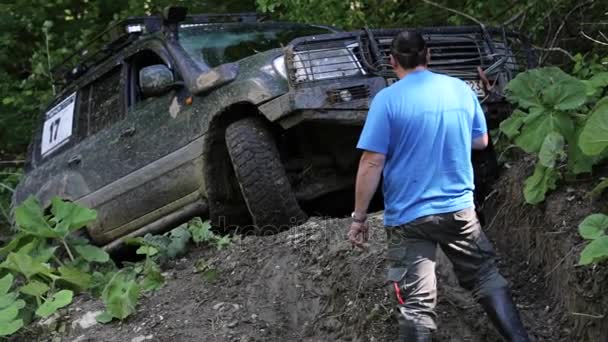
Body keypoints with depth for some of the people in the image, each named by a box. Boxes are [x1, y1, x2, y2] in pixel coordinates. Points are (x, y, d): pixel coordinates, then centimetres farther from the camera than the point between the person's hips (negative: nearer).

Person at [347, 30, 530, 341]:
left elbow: (372, 162, -14)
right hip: (459, 208, 4)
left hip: (408, 216, -3)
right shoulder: (461, 89, 3)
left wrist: (359, 217, -6)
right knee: (487, 278, 19)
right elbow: (481, 141, 16)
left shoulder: (387, 100, -11)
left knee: (415, 305, -1)